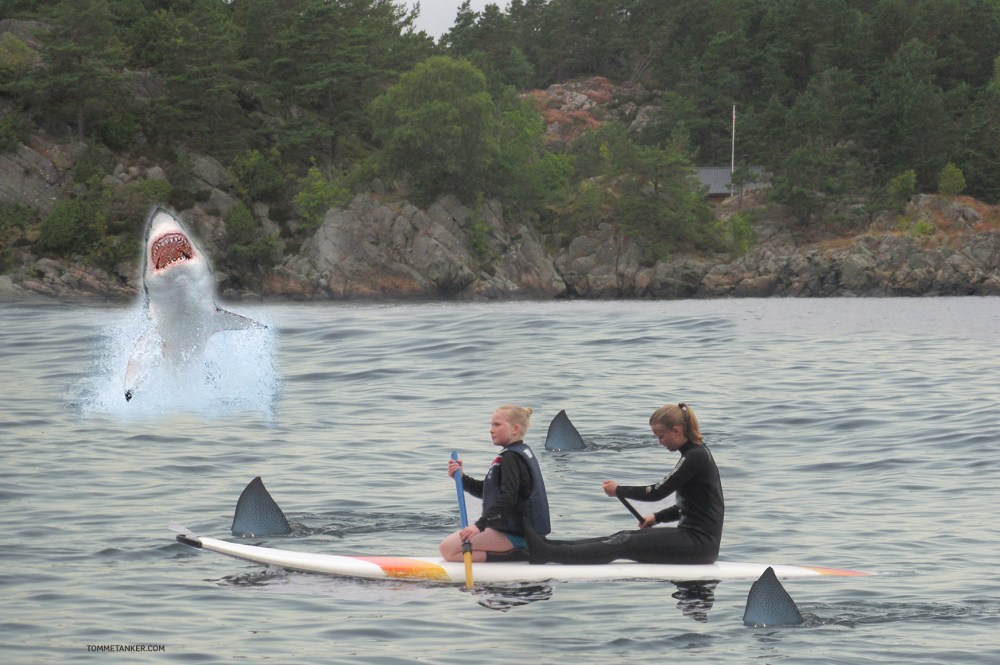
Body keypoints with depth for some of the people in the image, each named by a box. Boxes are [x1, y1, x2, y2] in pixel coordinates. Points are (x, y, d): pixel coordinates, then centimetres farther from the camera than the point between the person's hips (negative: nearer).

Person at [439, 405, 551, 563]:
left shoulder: (510, 458, -15)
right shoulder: (522, 453, 17)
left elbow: (507, 498, -27)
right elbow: (485, 491, 21)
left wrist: (480, 525, -32)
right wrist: (462, 478, 8)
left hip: (513, 533, -11)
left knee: (448, 548, -17)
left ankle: (513, 556, -19)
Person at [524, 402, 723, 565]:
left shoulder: (696, 457, -15)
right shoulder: (697, 453, 17)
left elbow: (658, 492, -15)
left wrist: (619, 490, -1)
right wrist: (657, 517, 18)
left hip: (699, 544, -9)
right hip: (695, 538, 9)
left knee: (623, 544, -15)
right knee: (625, 538, 0)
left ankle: (548, 553, -22)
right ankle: (549, 546, -6)